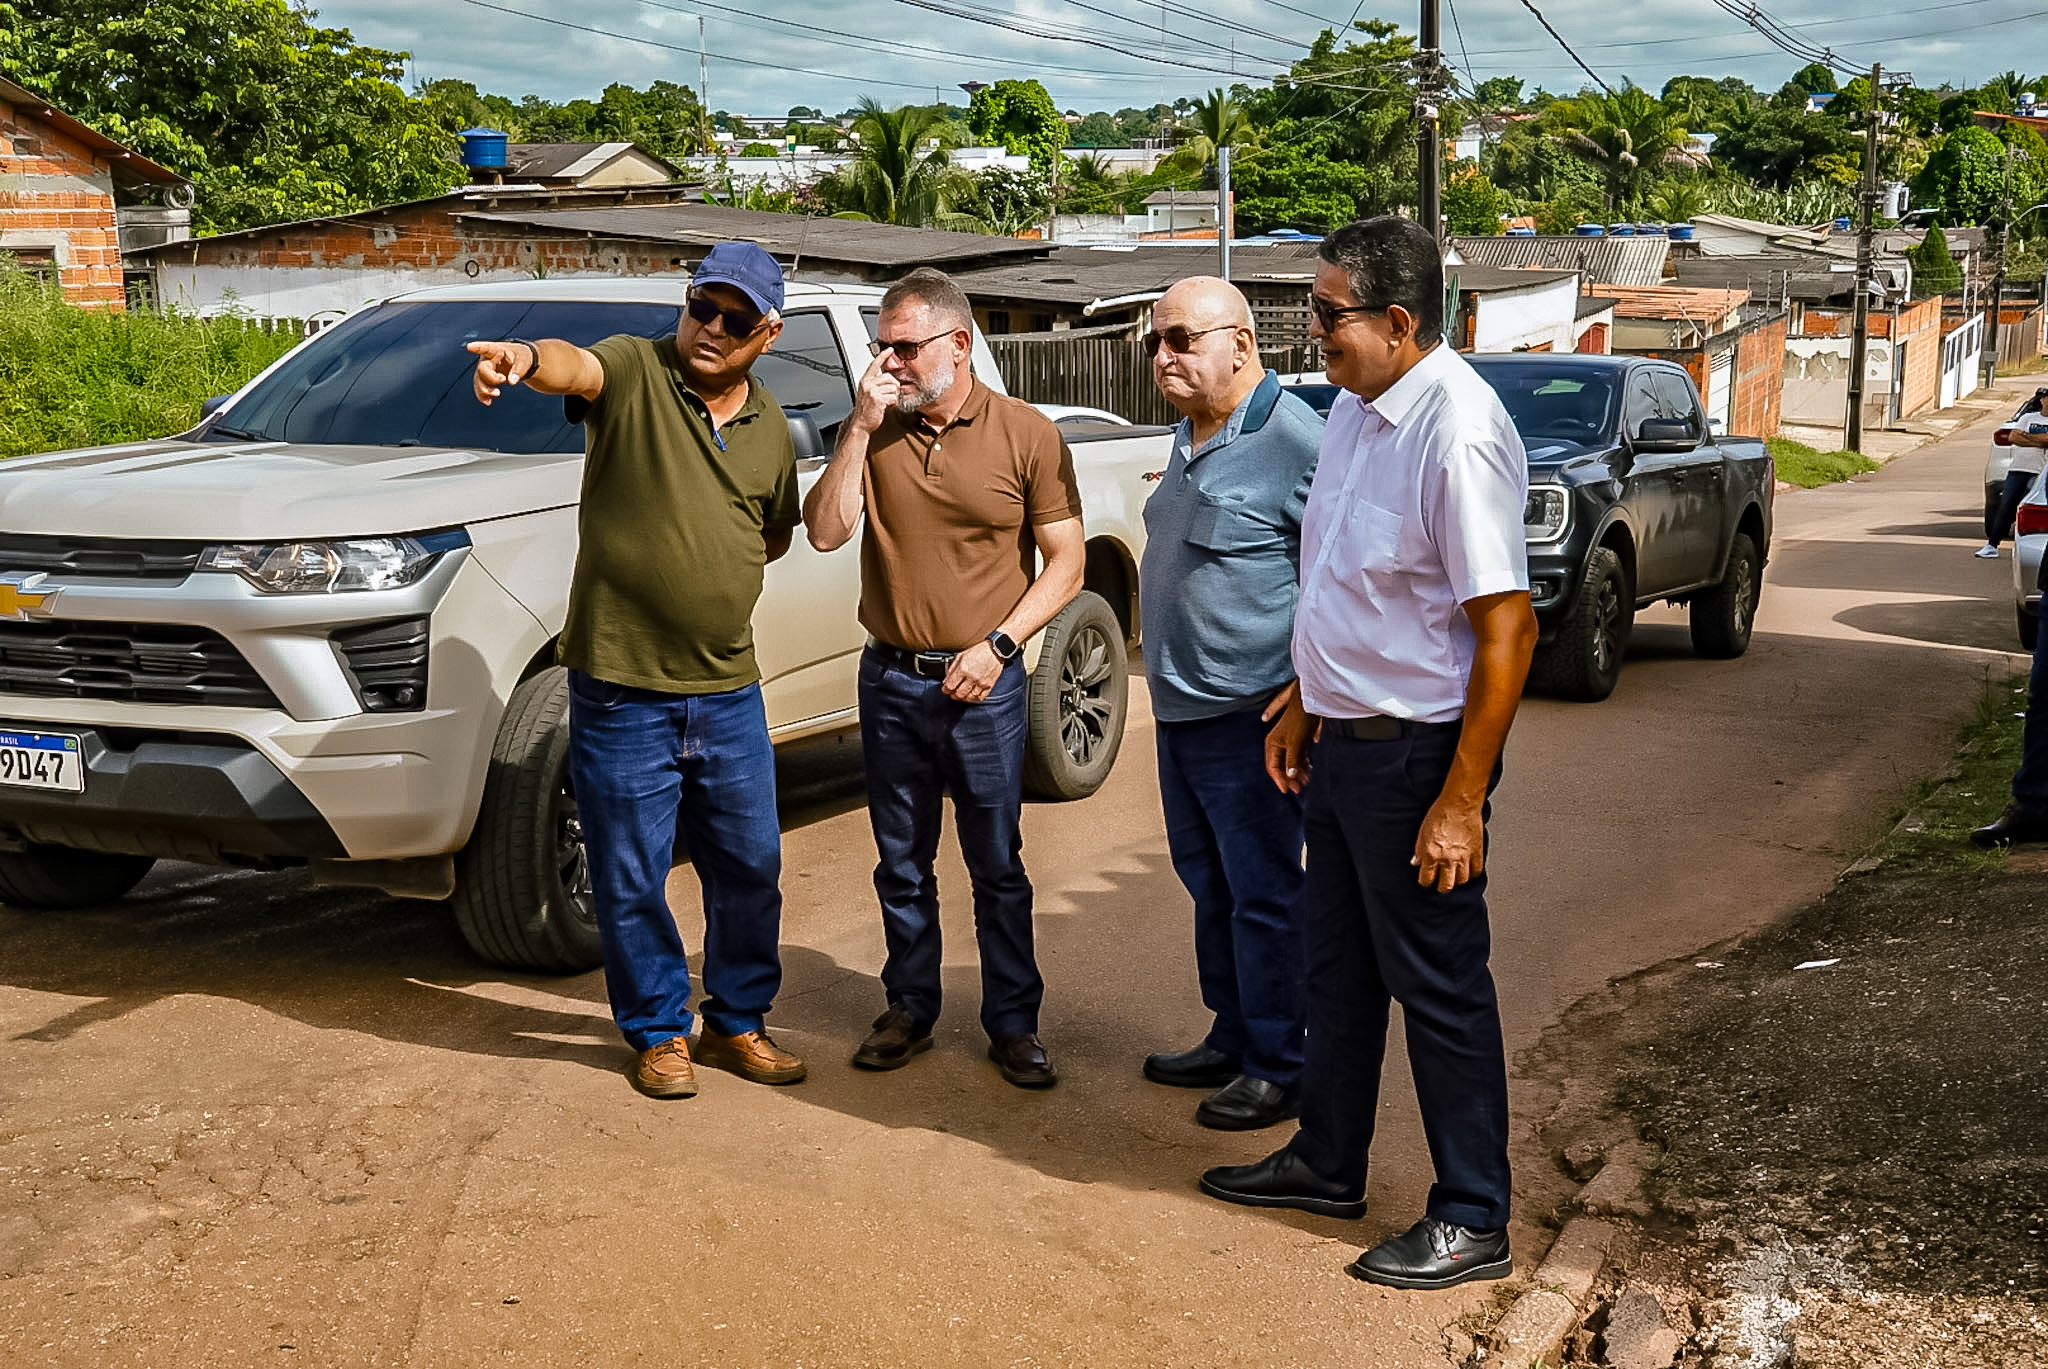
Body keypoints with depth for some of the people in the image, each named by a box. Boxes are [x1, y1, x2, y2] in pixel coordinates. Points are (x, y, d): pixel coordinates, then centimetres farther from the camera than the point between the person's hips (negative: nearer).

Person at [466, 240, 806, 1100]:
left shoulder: (769, 425, 8)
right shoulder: (633, 372, -8)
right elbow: (575, 366, -33)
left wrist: (717, 571, 9)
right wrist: (529, 358, -53)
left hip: (729, 690, 5)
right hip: (622, 686, -4)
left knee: (750, 867, 14)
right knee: (631, 882, 6)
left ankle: (738, 1021, 33)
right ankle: (659, 1032, 26)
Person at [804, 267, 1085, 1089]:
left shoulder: (1027, 435, -6)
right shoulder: (873, 429, 3)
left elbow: (1066, 562, -4)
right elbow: (825, 532, -8)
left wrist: (997, 645, -14)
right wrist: (862, 427, -14)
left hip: (983, 685, -3)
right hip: (889, 681, 3)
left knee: (996, 866, 6)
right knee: (902, 863, 14)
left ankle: (1013, 1024, 18)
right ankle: (909, 1010, 28)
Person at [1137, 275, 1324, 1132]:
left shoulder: (1294, 439, -17)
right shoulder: (1189, 436, 13)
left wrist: (1310, 684, -19)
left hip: (1247, 716, -9)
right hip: (1178, 710, 9)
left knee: (1262, 894, 0)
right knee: (1208, 885, 18)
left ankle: (1277, 1069, 12)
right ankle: (1231, 1038, 31)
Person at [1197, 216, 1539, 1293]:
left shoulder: (1457, 435, -23)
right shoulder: (1353, 412, 6)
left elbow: (1507, 627, -24)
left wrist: (1461, 801, -25)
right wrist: (1304, 709, 19)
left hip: (1415, 751, -9)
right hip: (1343, 740, 9)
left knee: (1437, 987, 4)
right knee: (1338, 963, 20)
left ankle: (1471, 1223, 20)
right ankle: (1328, 1162, 38)